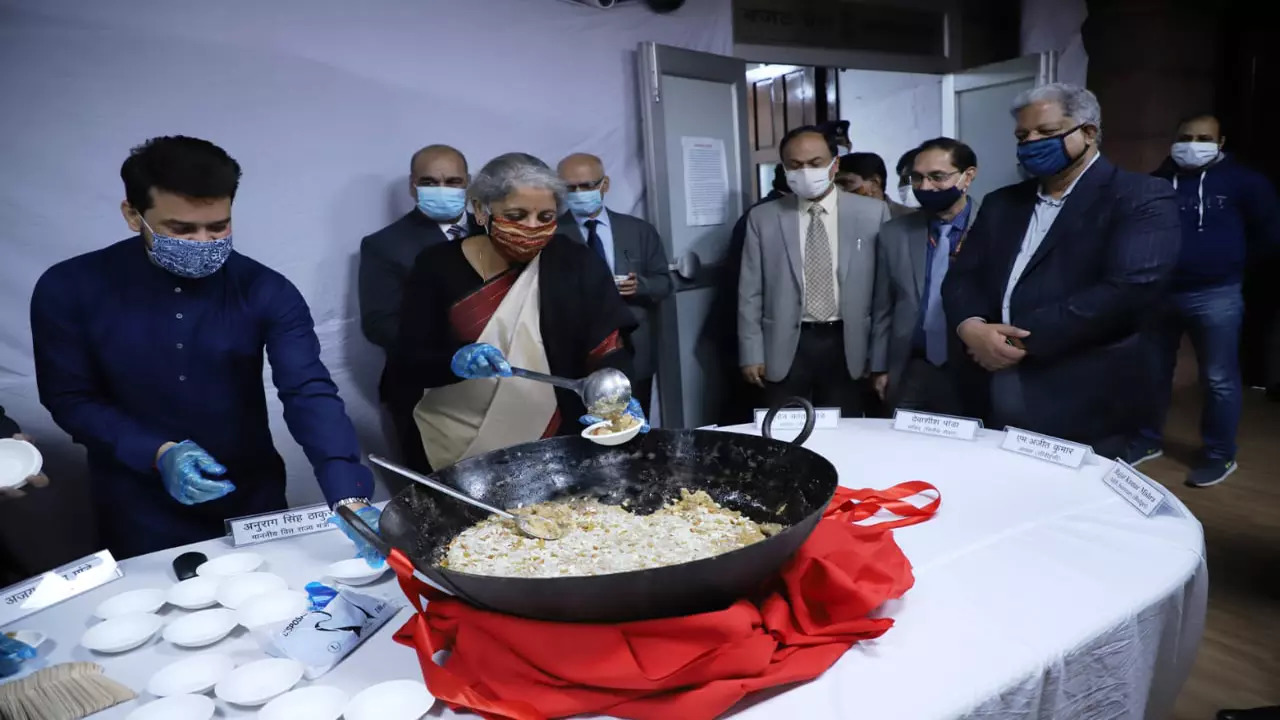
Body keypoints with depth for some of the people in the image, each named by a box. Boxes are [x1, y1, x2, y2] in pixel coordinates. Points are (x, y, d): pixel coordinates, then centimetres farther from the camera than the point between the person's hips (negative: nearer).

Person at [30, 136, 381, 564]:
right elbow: (70, 400, -5)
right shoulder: (69, 291, -11)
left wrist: (350, 498, -37)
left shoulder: (266, 291, -15)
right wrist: (159, 454, -23)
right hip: (141, 514, 0)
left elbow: (309, 393, -24)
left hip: (253, 500, 1)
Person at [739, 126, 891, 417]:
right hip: (785, 348, 0)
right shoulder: (762, 218, 2)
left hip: (847, 346, 0)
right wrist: (752, 354, -1)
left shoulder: (873, 213, 1)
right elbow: (751, 292, 2)